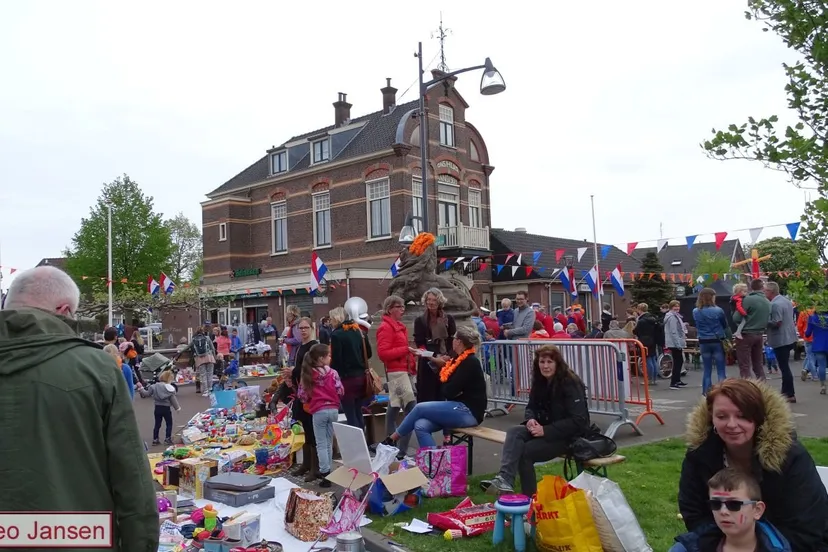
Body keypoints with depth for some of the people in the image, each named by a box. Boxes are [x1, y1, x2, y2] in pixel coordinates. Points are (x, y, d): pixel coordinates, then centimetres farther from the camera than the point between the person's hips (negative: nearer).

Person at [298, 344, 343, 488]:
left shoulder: (307, 375, -4)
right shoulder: (333, 373, -6)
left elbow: (302, 395, 0)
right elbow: (340, 391, -3)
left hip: (318, 411, -1)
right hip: (333, 409, 1)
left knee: (321, 444, 4)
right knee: (329, 443, 16)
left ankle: (325, 474, -4)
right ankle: (326, 471, 23)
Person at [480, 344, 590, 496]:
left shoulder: (570, 384, -17)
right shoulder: (539, 382, 4)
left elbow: (577, 420, -21)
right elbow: (531, 407, 13)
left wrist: (546, 430, -26)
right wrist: (530, 419, -12)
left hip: (570, 435, -7)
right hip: (546, 429, 7)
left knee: (526, 451, -25)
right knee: (514, 432, -22)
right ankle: (504, 480, -35)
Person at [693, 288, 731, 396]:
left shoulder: (695, 312, -1)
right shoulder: (718, 311, -9)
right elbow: (725, 326, 2)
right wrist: (728, 337, 15)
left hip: (703, 343, 3)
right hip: (717, 342, -3)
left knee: (707, 370, 10)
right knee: (721, 371, 1)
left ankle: (707, 394, 11)